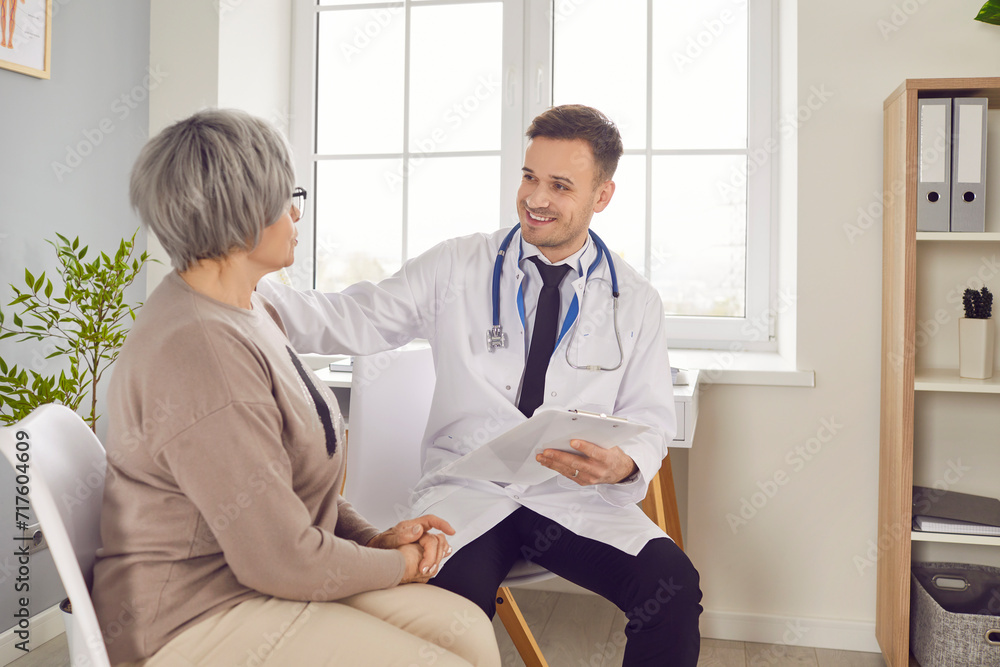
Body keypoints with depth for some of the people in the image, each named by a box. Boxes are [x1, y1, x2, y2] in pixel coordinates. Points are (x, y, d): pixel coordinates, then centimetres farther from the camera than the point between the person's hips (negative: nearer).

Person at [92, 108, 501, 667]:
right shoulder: (199, 349, -25)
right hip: (195, 619, -9)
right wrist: (401, 564, -7)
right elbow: (283, 561, -23)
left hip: (263, 574, 9)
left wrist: (373, 537, 2)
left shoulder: (251, 310, 8)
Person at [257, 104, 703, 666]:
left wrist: (623, 465, -17)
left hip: (577, 497, 2)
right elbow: (350, 321, 0)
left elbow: (652, 419, 7)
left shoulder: (636, 301, 8)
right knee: (449, 599, -32)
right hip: (467, 492, -1)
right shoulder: (456, 268, 6)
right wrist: (248, 286, -15)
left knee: (674, 585, -25)